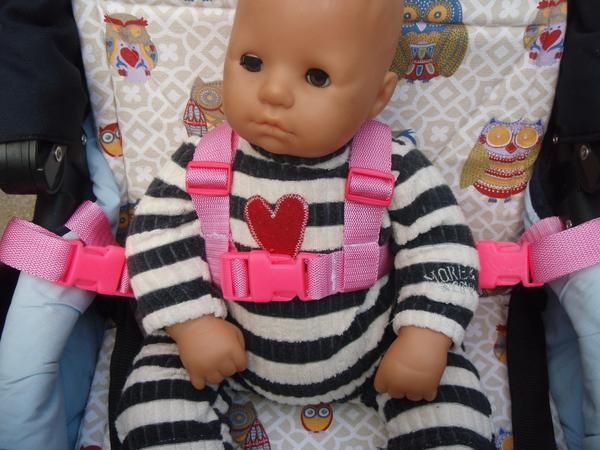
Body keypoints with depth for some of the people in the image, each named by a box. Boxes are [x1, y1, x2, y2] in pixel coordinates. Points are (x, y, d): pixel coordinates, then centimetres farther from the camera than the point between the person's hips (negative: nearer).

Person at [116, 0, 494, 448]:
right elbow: (158, 236, -8)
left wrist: (426, 339, -18)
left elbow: (441, 245, -10)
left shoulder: (395, 171, -17)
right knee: (157, 379, -7)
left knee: (447, 386, -6)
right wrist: (194, 324, -16)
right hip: (234, 348, 1)